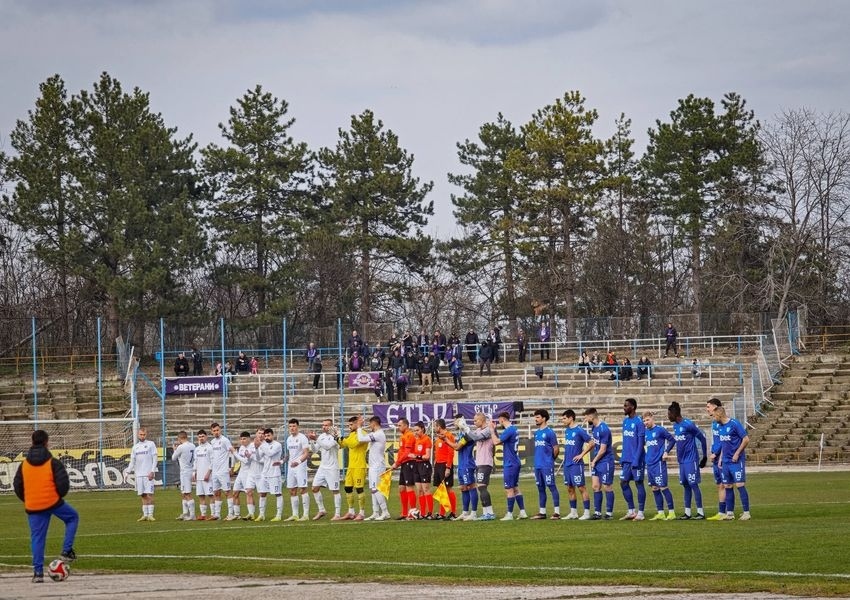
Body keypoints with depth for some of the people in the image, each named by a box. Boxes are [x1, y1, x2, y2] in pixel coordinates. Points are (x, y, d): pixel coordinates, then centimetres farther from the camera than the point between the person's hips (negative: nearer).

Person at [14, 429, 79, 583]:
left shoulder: (24, 465, 6)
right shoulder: (53, 463, -7)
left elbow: (17, 486, 8)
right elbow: (63, 483, -11)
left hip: (33, 507, 3)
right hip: (53, 502, -3)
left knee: (37, 538, 7)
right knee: (72, 517, 22)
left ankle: (38, 572, 2)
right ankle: (67, 551, 11)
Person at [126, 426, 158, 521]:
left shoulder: (151, 444, 2)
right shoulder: (135, 447, 15)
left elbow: (154, 459, -2)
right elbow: (132, 461, 15)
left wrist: (152, 472, -12)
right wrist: (128, 471, -1)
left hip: (148, 474, -4)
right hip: (139, 474, 4)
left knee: (149, 494, -9)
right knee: (143, 495, 6)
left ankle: (150, 515, -9)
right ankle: (145, 515, 9)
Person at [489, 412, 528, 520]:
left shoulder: (509, 431, -18)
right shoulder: (514, 429, 12)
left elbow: (496, 442, -21)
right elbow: (500, 441, 20)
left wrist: (492, 430, -9)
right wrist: (494, 430, 13)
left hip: (510, 464, -10)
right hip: (515, 463, 10)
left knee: (509, 489, -4)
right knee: (515, 488, 14)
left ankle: (509, 514, 0)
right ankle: (522, 512, 14)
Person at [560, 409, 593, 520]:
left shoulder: (579, 430, -11)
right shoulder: (566, 430, 12)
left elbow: (591, 443, -12)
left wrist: (581, 455, -13)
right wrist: (566, 457, 13)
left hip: (576, 464, -8)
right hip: (567, 464, 8)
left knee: (581, 488, -5)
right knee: (570, 488, 11)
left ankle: (587, 513, -3)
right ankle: (573, 512, 18)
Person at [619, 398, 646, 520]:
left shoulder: (638, 422, -11)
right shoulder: (625, 421, 13)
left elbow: (641, 442, -14)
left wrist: (636, 460, -19)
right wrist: (622, 458, 15)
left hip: (636, 459, -8)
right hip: (626, 459, 8)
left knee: (638, 483, -2)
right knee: (623, 483, 6)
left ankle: (640, 513, 3)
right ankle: (631, 511, 14)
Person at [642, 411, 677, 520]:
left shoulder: (660, 430, -8)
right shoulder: (645, 431, 10)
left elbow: (672, 440, -3)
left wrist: (666, 452, -8)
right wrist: (648, 456, 12)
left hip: (659, 462, -7)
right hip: (649, 464, 7)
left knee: (663, 487, -7)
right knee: (654, 488, 8)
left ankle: (671, 512, -2)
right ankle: (660, 513, 13)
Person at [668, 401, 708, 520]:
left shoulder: (688, 424, -14)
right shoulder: (675, 426, 12)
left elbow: (702, 437, -10)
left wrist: (705, 455, -5)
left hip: (691, 460, -8)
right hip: (682, 461, 8)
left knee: (693, 484, -8)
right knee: (686, 485, 8)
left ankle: (700, 512, -5)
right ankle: (687, 512, 11)